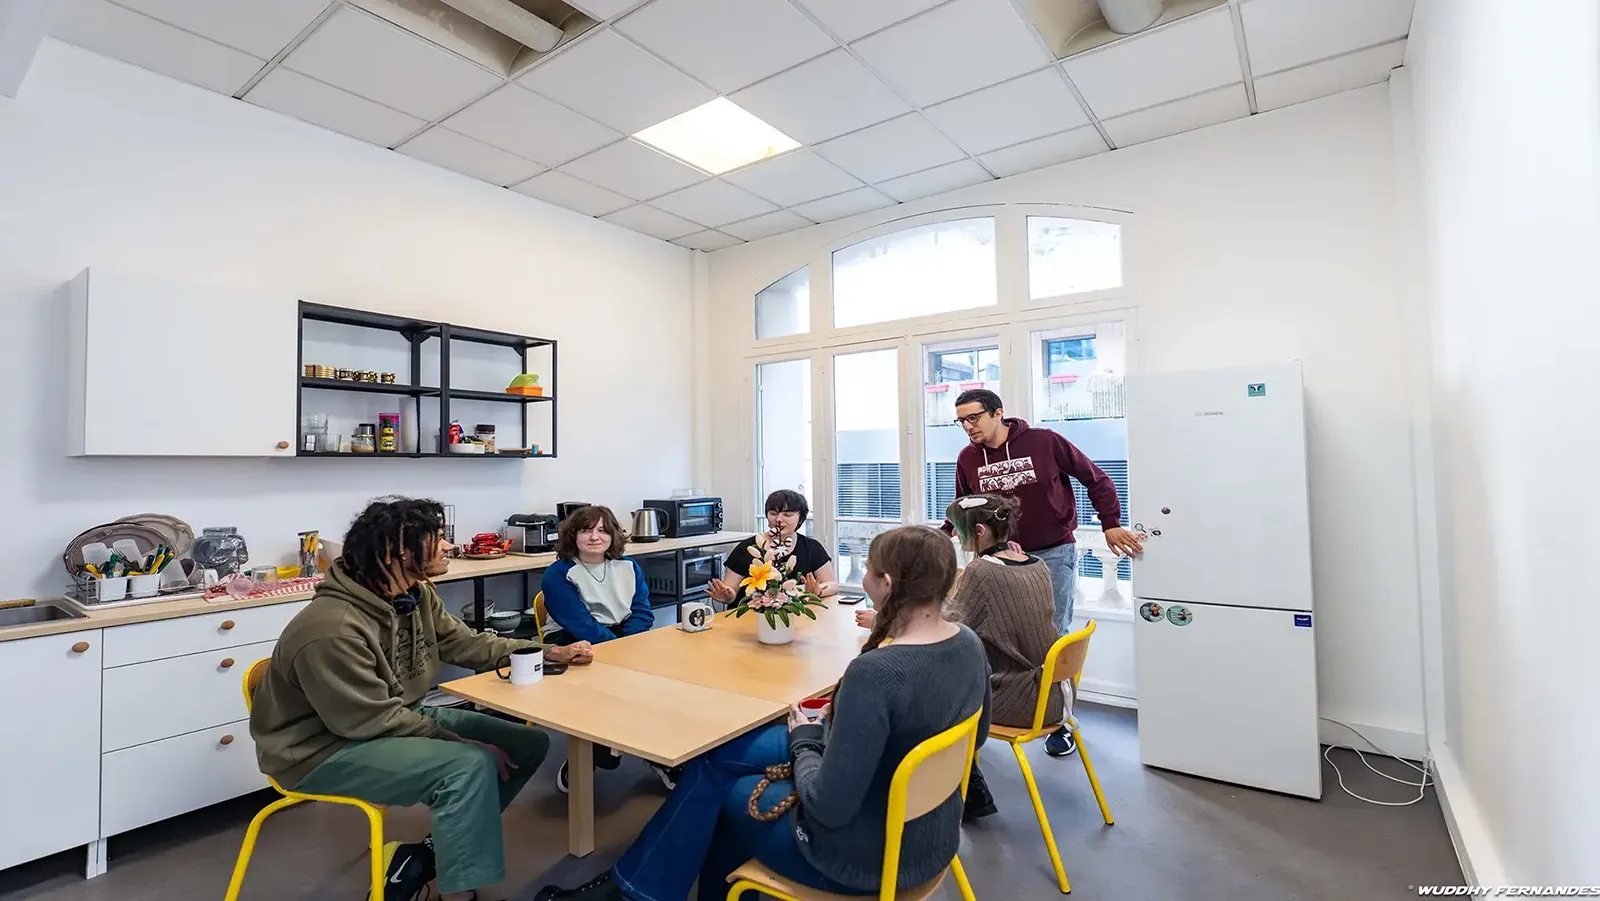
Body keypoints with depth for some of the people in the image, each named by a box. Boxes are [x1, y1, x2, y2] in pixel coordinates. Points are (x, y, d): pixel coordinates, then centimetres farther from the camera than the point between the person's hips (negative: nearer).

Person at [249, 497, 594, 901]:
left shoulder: (416, 595, -3)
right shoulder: (333, 630, -30)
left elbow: (466, 644, 5)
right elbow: (377, 721, -25)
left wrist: (550, 652, -2)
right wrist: (462, 742, -20)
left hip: (397, 718, 9)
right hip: (324, 750, -9)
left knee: (529, 744, 0)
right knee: (469, 765, -31)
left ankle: (425, 854, 11)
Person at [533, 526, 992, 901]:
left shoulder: (875, 673, -34)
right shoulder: (970, 645, -8)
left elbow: (828, 806, -30)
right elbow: (973, 737, 9)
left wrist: (805, 741, -9)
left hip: (863, 853, -7)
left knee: (718, 785, 14)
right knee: (722, 753, 16)